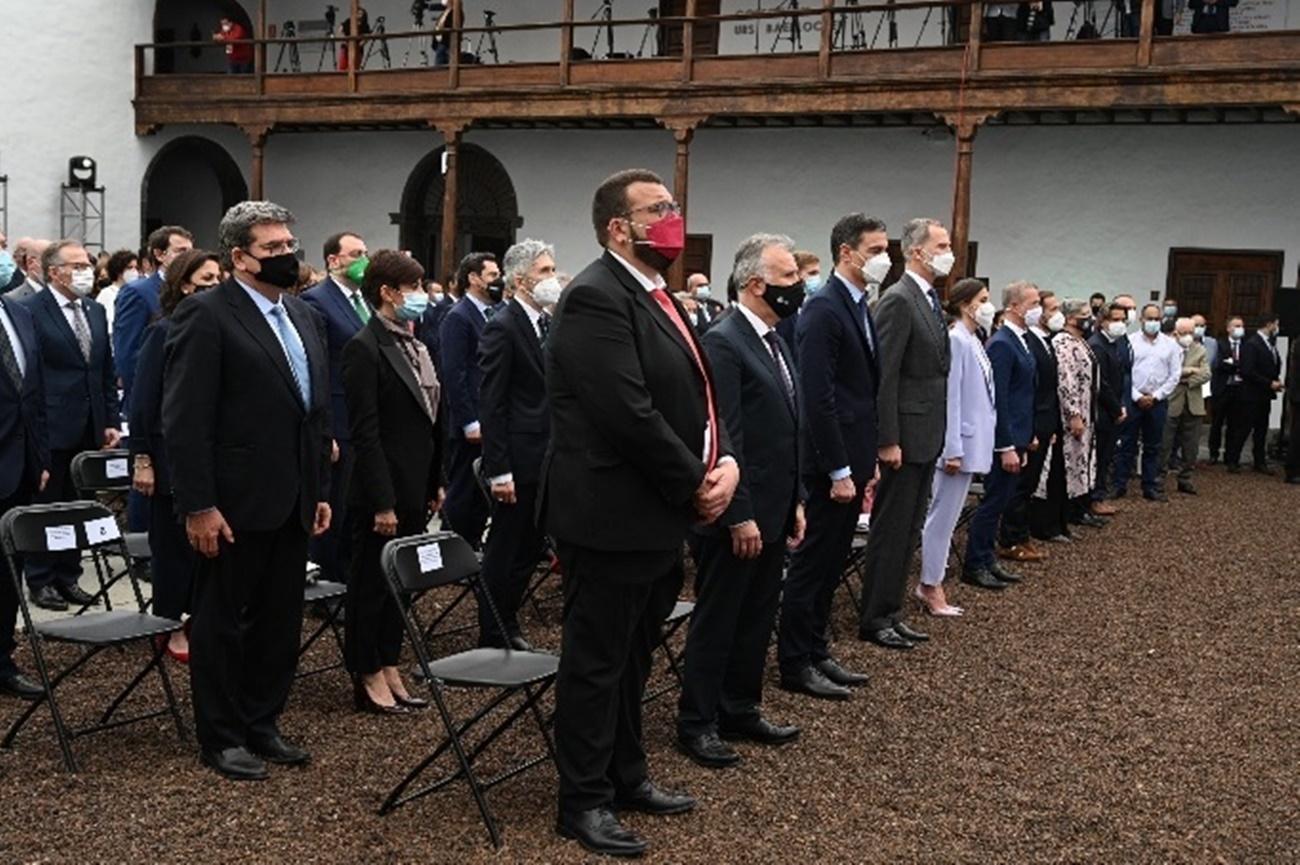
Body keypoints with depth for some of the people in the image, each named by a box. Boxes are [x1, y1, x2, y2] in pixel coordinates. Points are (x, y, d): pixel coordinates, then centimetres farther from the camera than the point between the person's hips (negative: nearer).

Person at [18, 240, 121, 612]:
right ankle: (40, 581, 17)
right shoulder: (30, 311, -9)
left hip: (89, 428, 6)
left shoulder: (96, 311, 12)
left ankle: (68, 576, 24)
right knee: (44, 507, 5)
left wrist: (111, 421, 9)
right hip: (51, 428, -6)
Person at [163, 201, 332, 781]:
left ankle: (262, 725, 28)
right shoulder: (206, 315, -11)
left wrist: (320, 490, 14)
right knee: (223, 621, 6)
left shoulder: (302, 316, 14)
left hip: (290, 503, 7)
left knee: (280, 620, 14)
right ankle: (222, 738, 19)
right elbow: (184, 420, -15)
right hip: (235, 504, -7)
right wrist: (198, 505, -18)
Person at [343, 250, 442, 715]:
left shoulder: (416, 345, 12)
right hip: (383, 492, -8)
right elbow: (365, 433, -17)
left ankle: (390, 670, 26)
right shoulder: (365, 349, -14)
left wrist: (435, 483, 14)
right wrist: (382, 502, -19)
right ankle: (368, 679, 16)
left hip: (414, 489, 8)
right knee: (372, 584, 5)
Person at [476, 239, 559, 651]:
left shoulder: (548, 324, 10)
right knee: (505, 551, 4)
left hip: (546, 459, 8)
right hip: (519, 461, -8)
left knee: (531, 547, 16)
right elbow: (491, 406, -16)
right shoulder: (503, 329, -13)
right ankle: (492, 636, 17)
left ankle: (507, 625, 29)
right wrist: (499, 470, -18)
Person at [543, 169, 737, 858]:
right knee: (596, 662, 3)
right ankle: (583, 801, 17)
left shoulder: (656, 297, 14)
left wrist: (725, 461, -3)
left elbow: (696, 396, 15)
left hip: (658, 516, 10)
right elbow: (630, 415, -25)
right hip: (612, 515, -10)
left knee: (632, 657, 20)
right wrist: (695, 484, -15)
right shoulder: (597, 298, -17)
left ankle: (625, 776, 35)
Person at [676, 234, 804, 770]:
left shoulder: (775, 342, 13)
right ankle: (696, 723, 15)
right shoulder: (723, 343, -16)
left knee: (757, 619, 17)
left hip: (772, 512, 9)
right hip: (737, 517, -9)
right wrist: (739, 516, -20)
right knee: (716, 621, 3)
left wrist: (795, 501, 16)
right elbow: (723, 439, -20)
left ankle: (741, 710, 29)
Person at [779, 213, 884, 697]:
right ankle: (794, 664, 10)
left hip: (854, 457, 9)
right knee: (814, 561, 0)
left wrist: (868, 460, 15)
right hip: (832, 462, -9)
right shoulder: (823, 309, -16)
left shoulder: (860, 308, 14)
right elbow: (818, 398, -21)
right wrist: (838, 470, -20)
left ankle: (815, 652, 25)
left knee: (832, 561, 15)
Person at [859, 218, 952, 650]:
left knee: (909, 531, 14)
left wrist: (938, 435, 14)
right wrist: (888, 440, -20)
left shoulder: (932, 301, 15)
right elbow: (884, 376, -18)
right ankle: (874, 618, 10)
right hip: (905, 436, -9)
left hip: (927, 437, 9)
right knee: (891, 530, 0)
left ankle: (891, 611, 23)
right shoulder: (898, 300, -14)